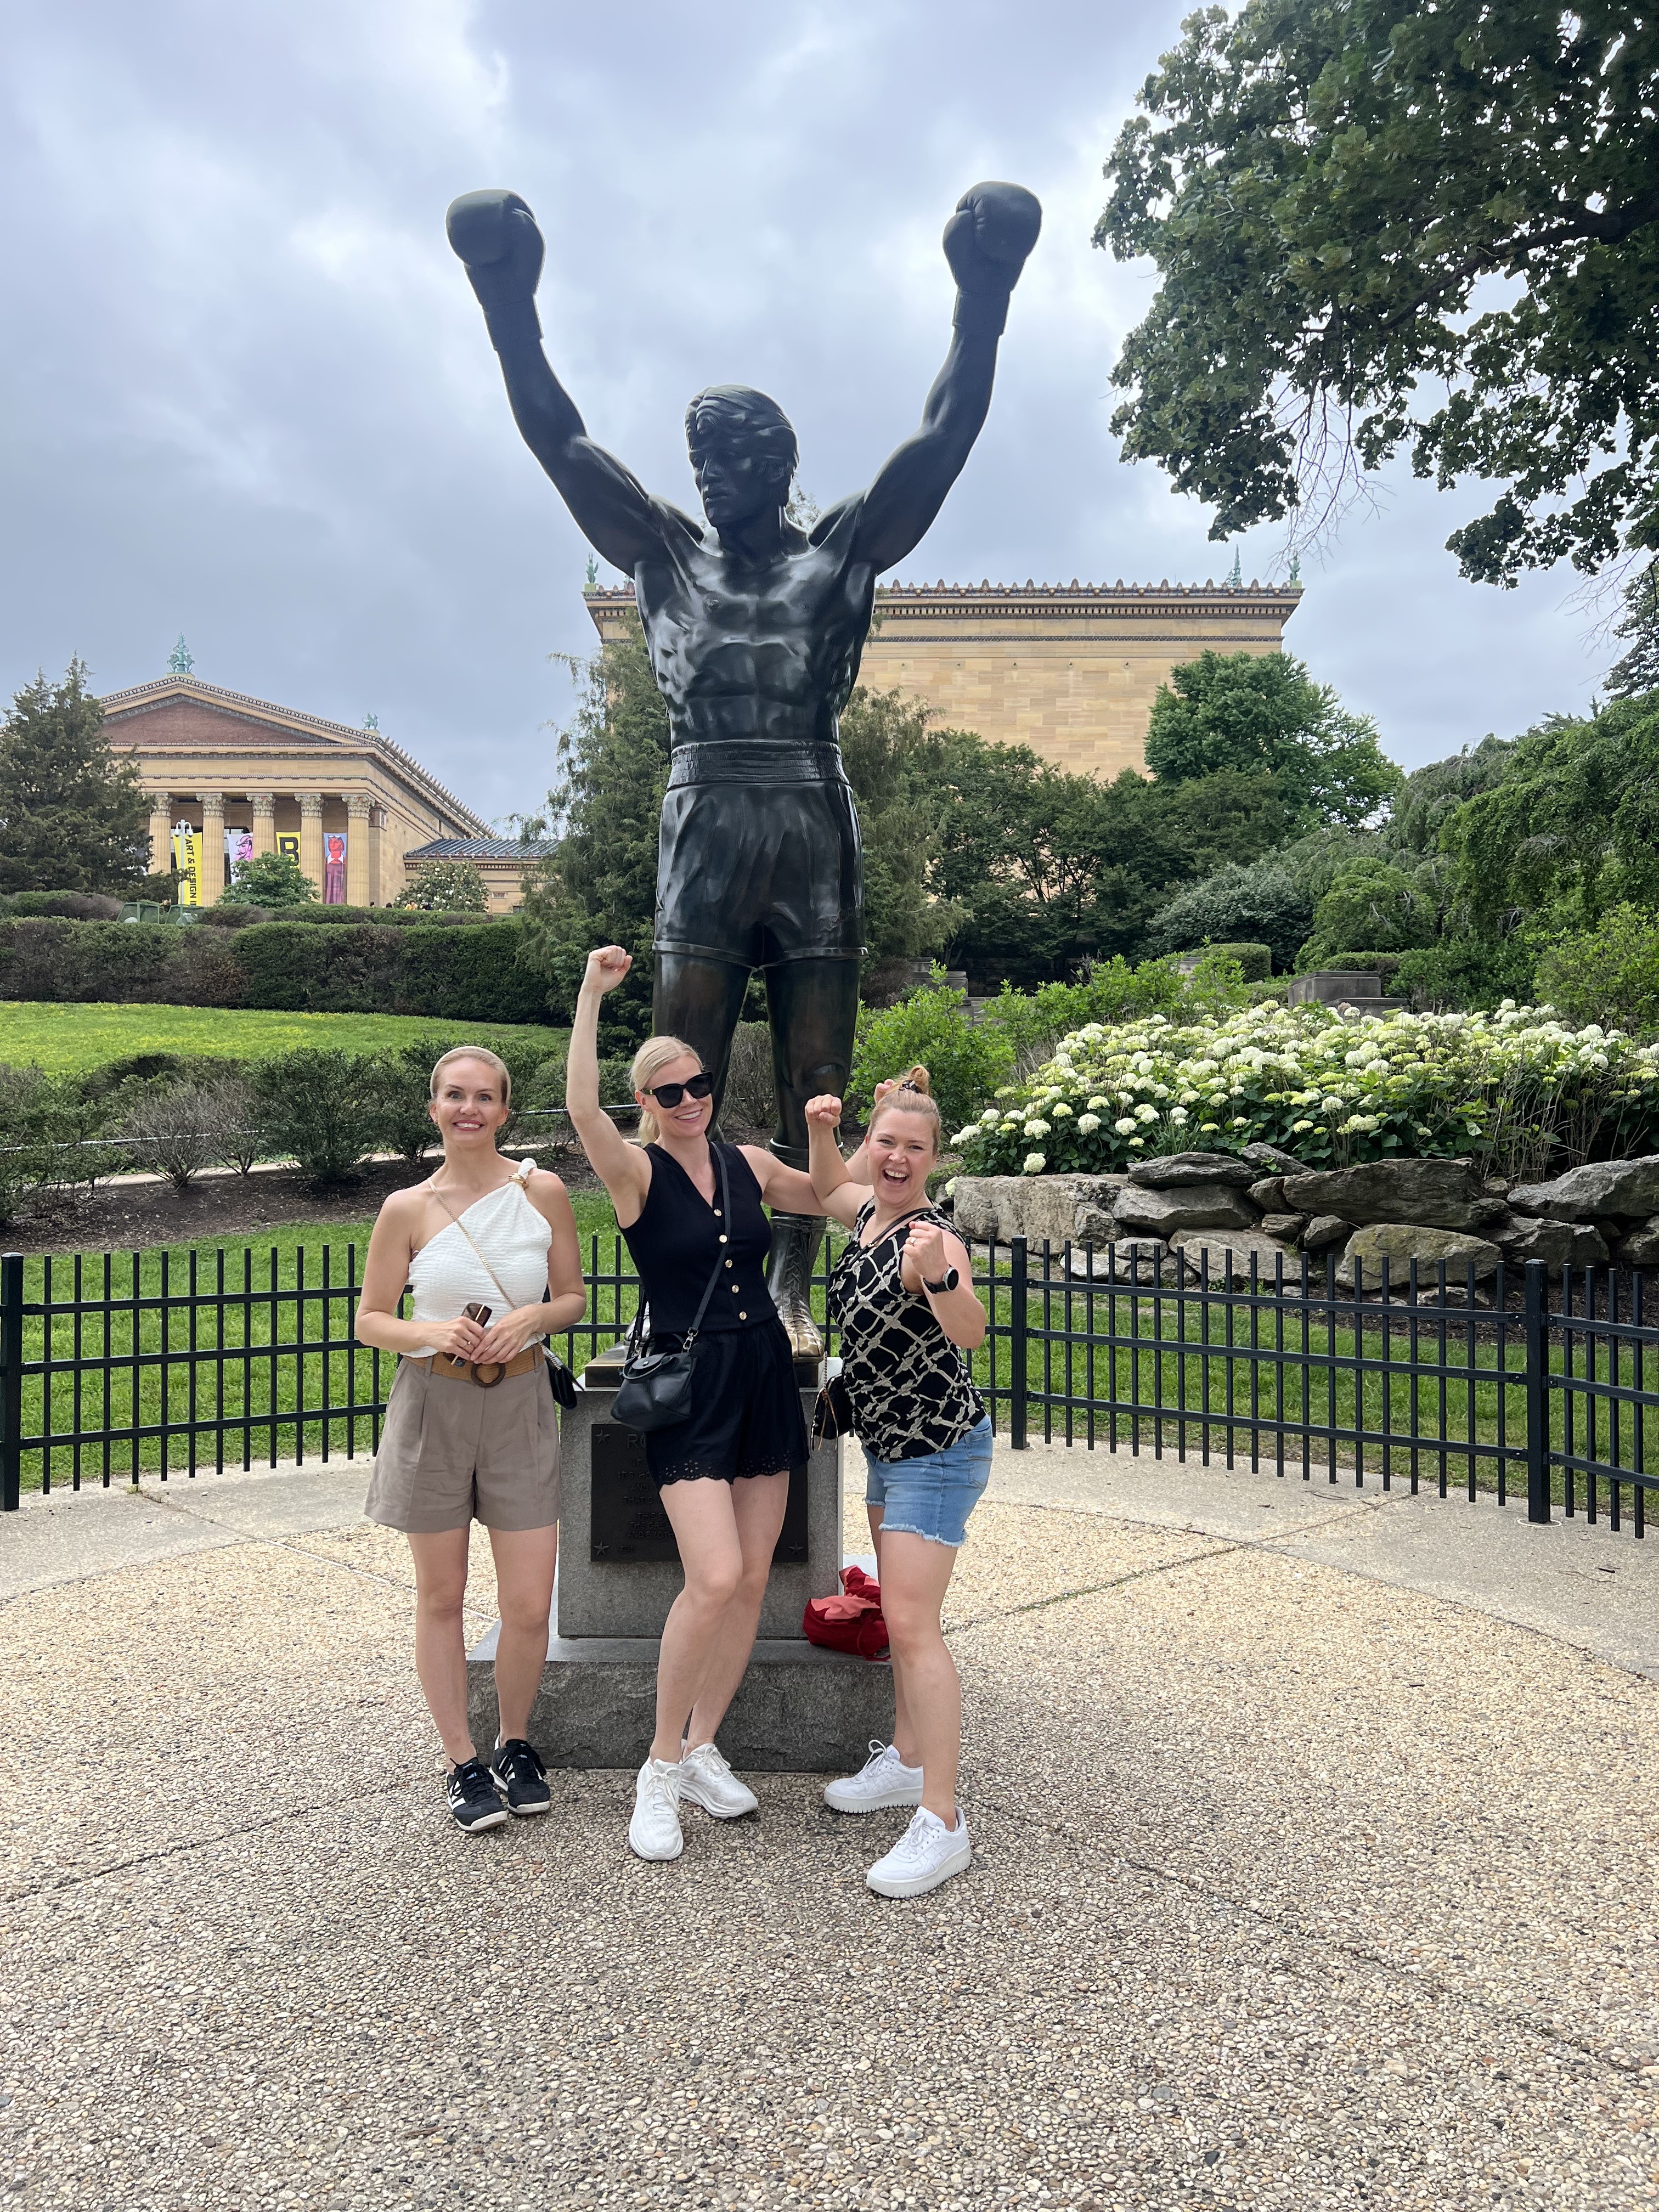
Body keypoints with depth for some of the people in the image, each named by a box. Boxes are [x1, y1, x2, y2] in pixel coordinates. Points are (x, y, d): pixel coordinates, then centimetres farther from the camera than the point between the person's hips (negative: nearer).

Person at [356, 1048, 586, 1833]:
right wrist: (432, 1333, -17)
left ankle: (515, 1745, 28)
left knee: (529, 1605, 2)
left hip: (520, 1404, 0)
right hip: (433, 1404, 0)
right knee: (441, 1595, 10)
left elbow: (574, 1298, 7)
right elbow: (369, 1321, 3)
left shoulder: (542, 1192, -1)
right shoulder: (408, 1209, -3)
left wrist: (534, 1317, -14)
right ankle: (461, 1761, 27)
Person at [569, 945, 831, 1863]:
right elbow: (581, 1107, -26)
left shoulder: (748, 1163, 8)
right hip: (688, 1388, -5)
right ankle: (660, 1771, 4)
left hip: (764, 1379, 5)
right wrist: (591, 994, -26)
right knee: (713, 1577, -17)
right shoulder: (636, 1172, -6)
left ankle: (702, 1751, 26)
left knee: (753, 1579, 8)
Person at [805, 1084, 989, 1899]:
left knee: (912, 1624, -12)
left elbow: (970, 1332, -39)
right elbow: (828, 1189, 25)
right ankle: (908, 1762, 33)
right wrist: (821, 1131, 7)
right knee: (900, 1613, 18)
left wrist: (939, 1275, -59)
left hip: (938, 1450, -9)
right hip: (889, 1444, 9)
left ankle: (941, 1823, -5)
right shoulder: (867, 1212, 1)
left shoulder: (932, 1237, -23)